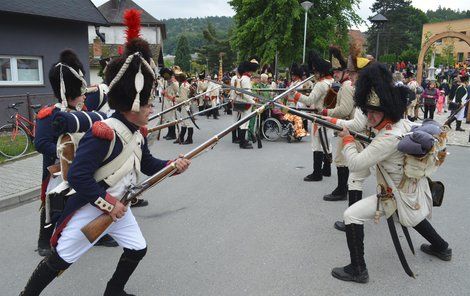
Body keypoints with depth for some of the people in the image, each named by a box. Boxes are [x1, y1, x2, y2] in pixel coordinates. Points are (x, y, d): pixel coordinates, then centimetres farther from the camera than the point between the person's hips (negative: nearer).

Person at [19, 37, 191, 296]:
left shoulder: (138, 132, -1)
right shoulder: (104, 133, -30)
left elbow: (148, 165, 11)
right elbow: (77, 176, -31)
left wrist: (172, 165, -6)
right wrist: (108, 203, -26)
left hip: (118, 206, 8)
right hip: (89, 209, -8)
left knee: (137, 248, 11)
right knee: (61, 259, 9)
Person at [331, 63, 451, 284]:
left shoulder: (388, 139, -32)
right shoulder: (402, 123, -7)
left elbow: (355, 163, -31)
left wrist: (347, 139, -14)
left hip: (398, 195, -9)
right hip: (413, 189, 9)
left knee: (351, 215, -11)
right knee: (412, 214, 39)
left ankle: (357, 270, -2)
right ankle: (441, 248, 59)